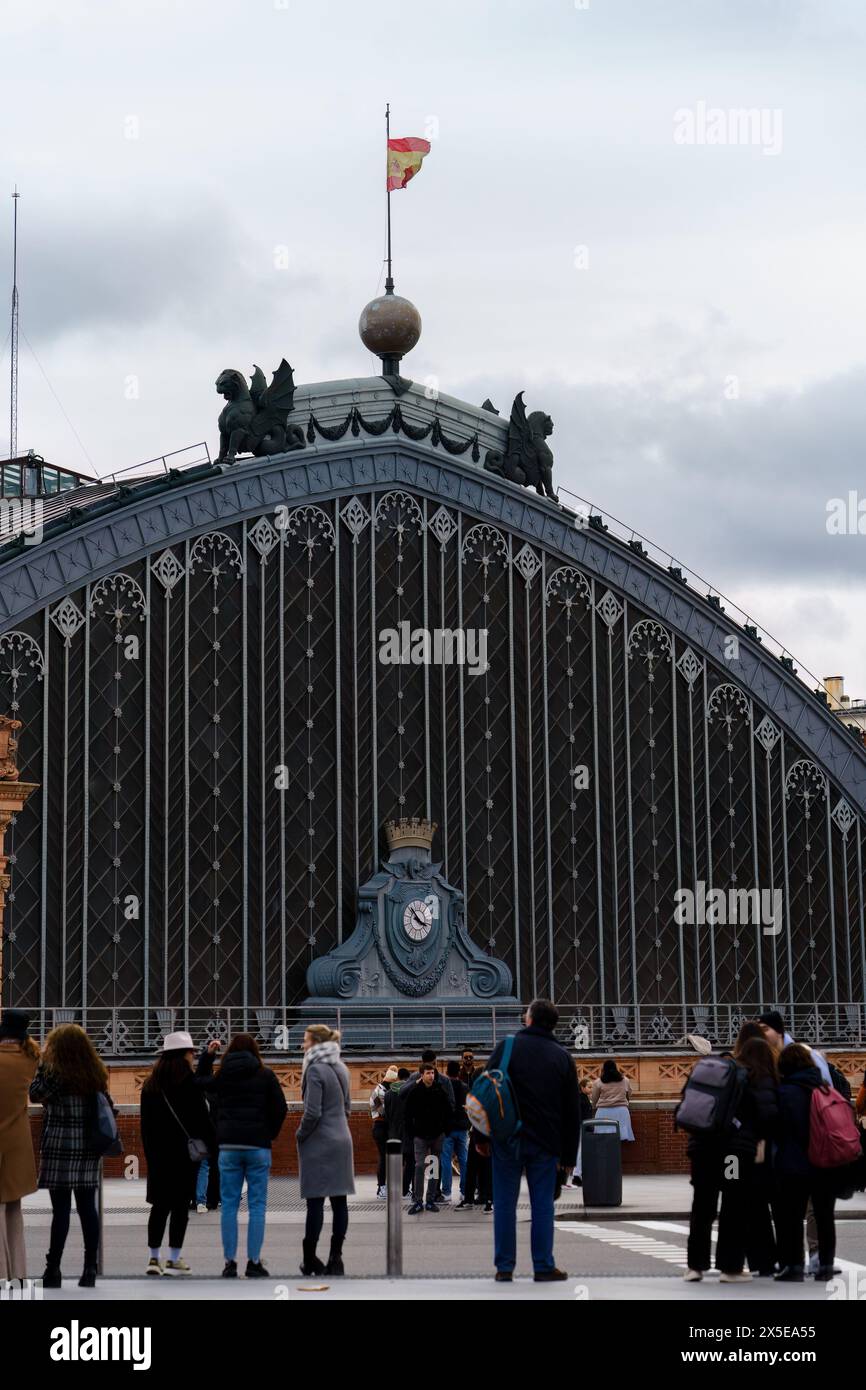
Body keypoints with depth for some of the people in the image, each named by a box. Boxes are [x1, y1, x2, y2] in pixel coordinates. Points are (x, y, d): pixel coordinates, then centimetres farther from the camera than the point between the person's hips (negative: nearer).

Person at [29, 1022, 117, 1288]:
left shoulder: (55, 1072, -10)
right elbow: (108, 1109, 10)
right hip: (88, 1149, 5)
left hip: (59, 1148, -5)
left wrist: (43, 1062, 4)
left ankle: (53, 1270, 0)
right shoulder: (96, 1075, 6)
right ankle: (90, 1269, 7)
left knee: (61, 1210, -3)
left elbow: (35, 1094, -1)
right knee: (87, 1208, 7)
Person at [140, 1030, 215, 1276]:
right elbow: (202, 1118, -10)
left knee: (160, 1204, 10)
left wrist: (149, 1151, 16)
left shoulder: (151, 1083, 10)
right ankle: (174, 1259, -3)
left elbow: (145, 1122, 12)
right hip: (183, 1152, -6)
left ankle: (154, 1257, 9)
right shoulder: (188, 1081, -9)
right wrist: (210, 1146, -4)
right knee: (181, 1204, -1)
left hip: (156, 1152, 6)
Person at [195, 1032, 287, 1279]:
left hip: (228, 1145, 2)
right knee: (257, 1205, 2)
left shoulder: (221, 1076, 5)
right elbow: (281, 1108, -3)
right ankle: (254, 1263, -1)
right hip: (258, 1145, -2)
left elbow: (199, 1081, 25)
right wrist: (270, 1134, 9)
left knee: (229, 1205, 6)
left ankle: (230, 1263, 4)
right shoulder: (265, 1075, 0)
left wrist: (207, 1054, 29)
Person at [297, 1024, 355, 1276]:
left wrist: (300, 1135, -3)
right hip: (342, 1140, 7)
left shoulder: (315, 1070, -13)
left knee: (315, 1201, -3)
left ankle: (310, 1259, 1)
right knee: (339, 1199, 4)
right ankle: (336, 1257, 5)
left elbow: (312, 1112, -17)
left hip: (318, 1143, -7)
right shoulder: (341, 1069, 11)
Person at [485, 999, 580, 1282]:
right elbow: (572, 1111, 6)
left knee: (505, 1203, 4)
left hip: (508, 1141, -1)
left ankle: (504, 1267, 6)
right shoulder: (562, 1057, 6)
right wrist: (569, 1155, 9)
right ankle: (543, 1267, 5)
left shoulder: (507, 1047, 0)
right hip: (546, 1142, 1)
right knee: (542, 1205, 5)